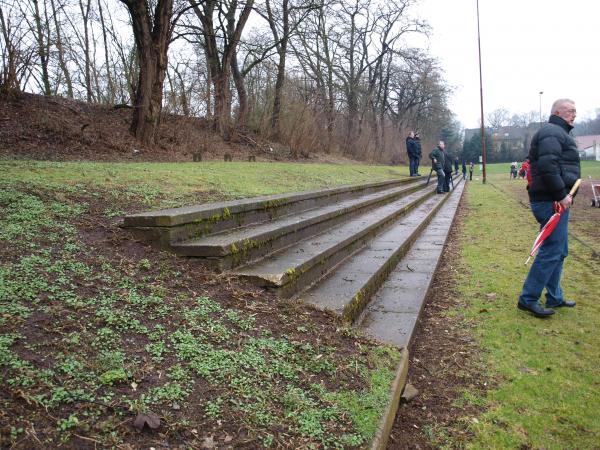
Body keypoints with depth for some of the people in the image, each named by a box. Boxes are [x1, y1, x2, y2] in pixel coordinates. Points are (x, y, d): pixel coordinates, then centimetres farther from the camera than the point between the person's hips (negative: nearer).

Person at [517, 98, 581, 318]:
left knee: (559, 251, 16)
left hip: (555, 201, 11)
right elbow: (547, 167, -26)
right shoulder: (552, 132, -12)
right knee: (551, 251, -9)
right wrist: (561, 194, -24)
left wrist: (563, 194, 14)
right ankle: (528, 299, -3)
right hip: (551, 201, -11)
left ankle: (554, 297, 25)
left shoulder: (557, 132, 23)